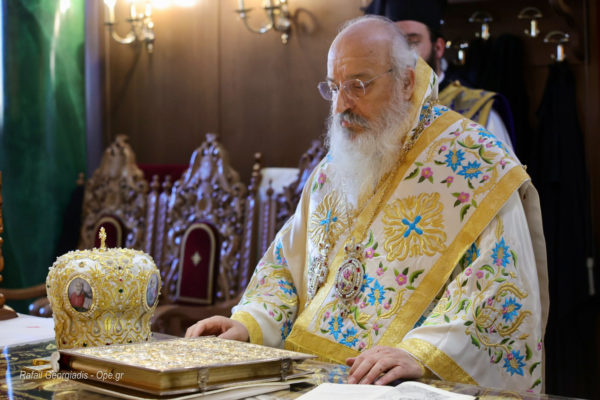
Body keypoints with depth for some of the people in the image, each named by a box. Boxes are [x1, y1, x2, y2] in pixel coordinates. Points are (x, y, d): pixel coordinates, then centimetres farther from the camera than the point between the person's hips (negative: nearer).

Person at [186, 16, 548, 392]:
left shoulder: (476, 164, -6)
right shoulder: (336, 164, 15)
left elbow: (501, 286, -17)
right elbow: (287, 262, 20)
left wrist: (421, 354, -29)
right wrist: (248, 323, 2)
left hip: (420, 387, -6)